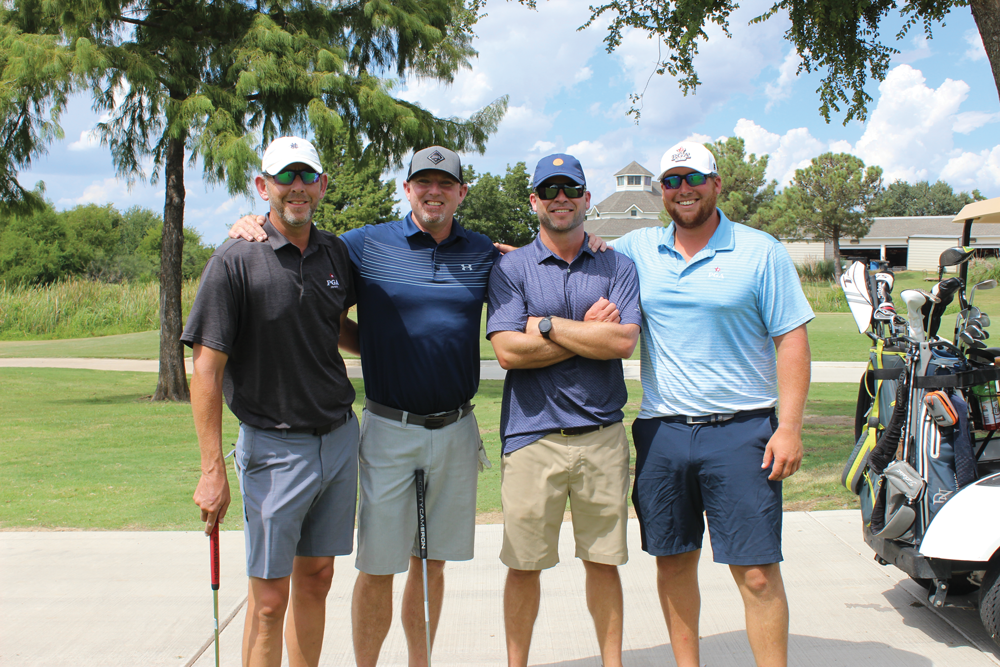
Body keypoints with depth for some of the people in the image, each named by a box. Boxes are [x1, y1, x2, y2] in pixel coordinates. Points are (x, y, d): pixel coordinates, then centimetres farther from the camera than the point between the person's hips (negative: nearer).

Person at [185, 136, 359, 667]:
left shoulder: (336, 253, 5)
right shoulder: (235, 261, -10)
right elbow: (206, 369, -12)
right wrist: (213, 471, -15)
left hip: (339, 438, 5)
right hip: (275, 447, -5)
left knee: (316, 578, 14)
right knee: (270, 597, 0)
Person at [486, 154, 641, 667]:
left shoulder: (617, 266, 7)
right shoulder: (510, 269, 3)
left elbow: (623, 341, -8)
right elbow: (508, 350, -11)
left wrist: (546, 325, -9)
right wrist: (589, 334, -8)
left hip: (602, 434, 2)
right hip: (532, 433, -1)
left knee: (603, 560, 11)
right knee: (524, 564, 6)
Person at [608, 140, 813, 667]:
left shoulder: (761, 252, -1)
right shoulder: (637, 249, 8)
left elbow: (791, 340, -2)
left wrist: (789, 427, -9)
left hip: (741, 431, -3)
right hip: (660, 430, 4)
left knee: (757, 572, -4)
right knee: (673, 563, 12)